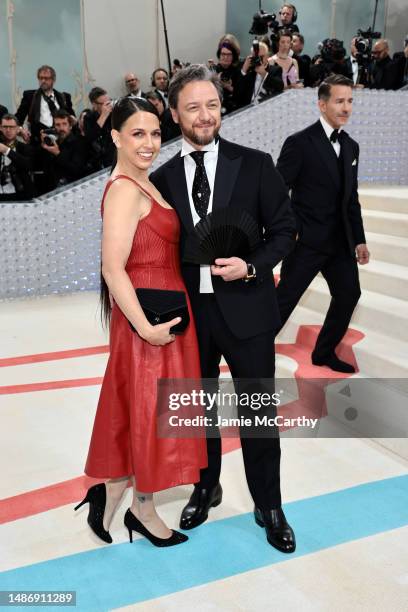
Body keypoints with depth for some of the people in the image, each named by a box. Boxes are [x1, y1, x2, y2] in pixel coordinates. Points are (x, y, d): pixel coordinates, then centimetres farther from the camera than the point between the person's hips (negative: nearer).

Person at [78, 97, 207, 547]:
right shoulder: (125, 191, -18)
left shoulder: (142, 184, 12)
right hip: (149, 316, -9)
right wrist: (146, 327, -24)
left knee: (138, 409, 17)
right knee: (150, 408, 5)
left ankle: (110, 496, 32)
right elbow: (113, 268, -24)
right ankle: (144, 511, 26)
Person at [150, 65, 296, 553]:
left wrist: (251, 266, -16)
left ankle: (269, 507, 28)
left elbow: (284, 229, 0)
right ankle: (205, 488, 40)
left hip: (245, 308, -2)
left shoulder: (254, 164, -3)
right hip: (190, 311, 2)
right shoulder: (163, 177, 3)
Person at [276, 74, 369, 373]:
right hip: (307, 240, -7)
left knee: (349, 295, 12)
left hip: (340, 240, 7)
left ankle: (324, 353, 29)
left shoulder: (351, 146, 12)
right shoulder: (300, 143, -10)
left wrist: (359, 239, 13)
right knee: (284, 300, -2)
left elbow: (351, 197, 15)